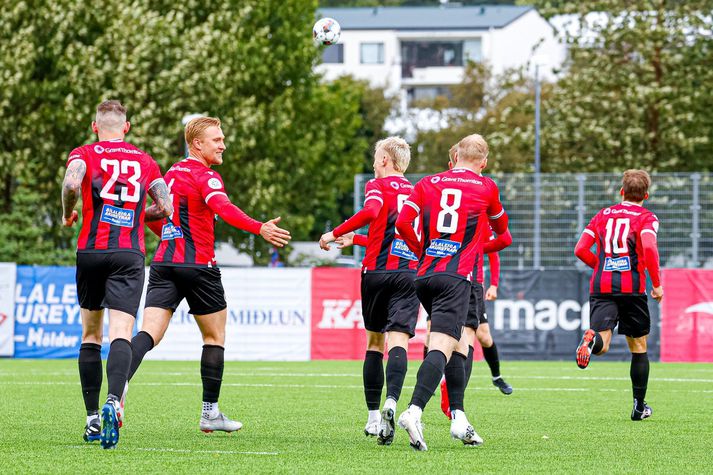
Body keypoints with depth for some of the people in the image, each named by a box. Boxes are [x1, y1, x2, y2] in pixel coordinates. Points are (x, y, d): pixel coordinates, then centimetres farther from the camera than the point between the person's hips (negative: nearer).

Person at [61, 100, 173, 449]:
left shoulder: (84, 154, 5)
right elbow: (165, 207, 11)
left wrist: (67, 214, 4)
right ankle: (113, 402, -36)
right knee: (121, 335, -10)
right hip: (129, 255, 0)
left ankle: (92, 419, 12)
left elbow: (71, 184, -15)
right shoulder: (145, 161, 13)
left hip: (91, 250, 0)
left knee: (90, 335, 14)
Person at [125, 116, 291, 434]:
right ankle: (210, 413, 14)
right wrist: (260, 229, -41)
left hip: (164, 264, 6)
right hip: (198, 267, -6)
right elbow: (223, 208, -29)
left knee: (149, 333, -7)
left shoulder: (171, 174, 16)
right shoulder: (205, 176, -8)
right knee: (215, 336, 12)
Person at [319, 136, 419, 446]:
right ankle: (391, 403, -33)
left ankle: (373, 415, 13)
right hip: (410, 273, 2)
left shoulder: (377, 185, 2)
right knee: (398, 342, -9)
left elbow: (371, 211, -21)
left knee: (375, 342, 13)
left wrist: (335, 234, -11)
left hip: (377, 271, -2)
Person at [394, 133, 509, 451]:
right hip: (456, 277, -5)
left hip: (424, 275, 5)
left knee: (458, 344, 19)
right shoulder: (486, 187, 8)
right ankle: (414, 411, -34)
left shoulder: (428, 183, 13)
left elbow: (402, 223, 2)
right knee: (442, 347, -15)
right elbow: (501, 229, 24)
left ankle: (458, 416, 14)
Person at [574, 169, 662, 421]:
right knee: (638, 348, 14)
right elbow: (649, 248, -15)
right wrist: (657, 284, -7)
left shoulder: (602, 215, 16)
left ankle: (593, 339, -47)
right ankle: (639, 407, 18)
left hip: (601, 287, 2)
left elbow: (580, 250, 10)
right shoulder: (646, 218, 3)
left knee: (601, 345, -9)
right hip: (632, 286, -2)